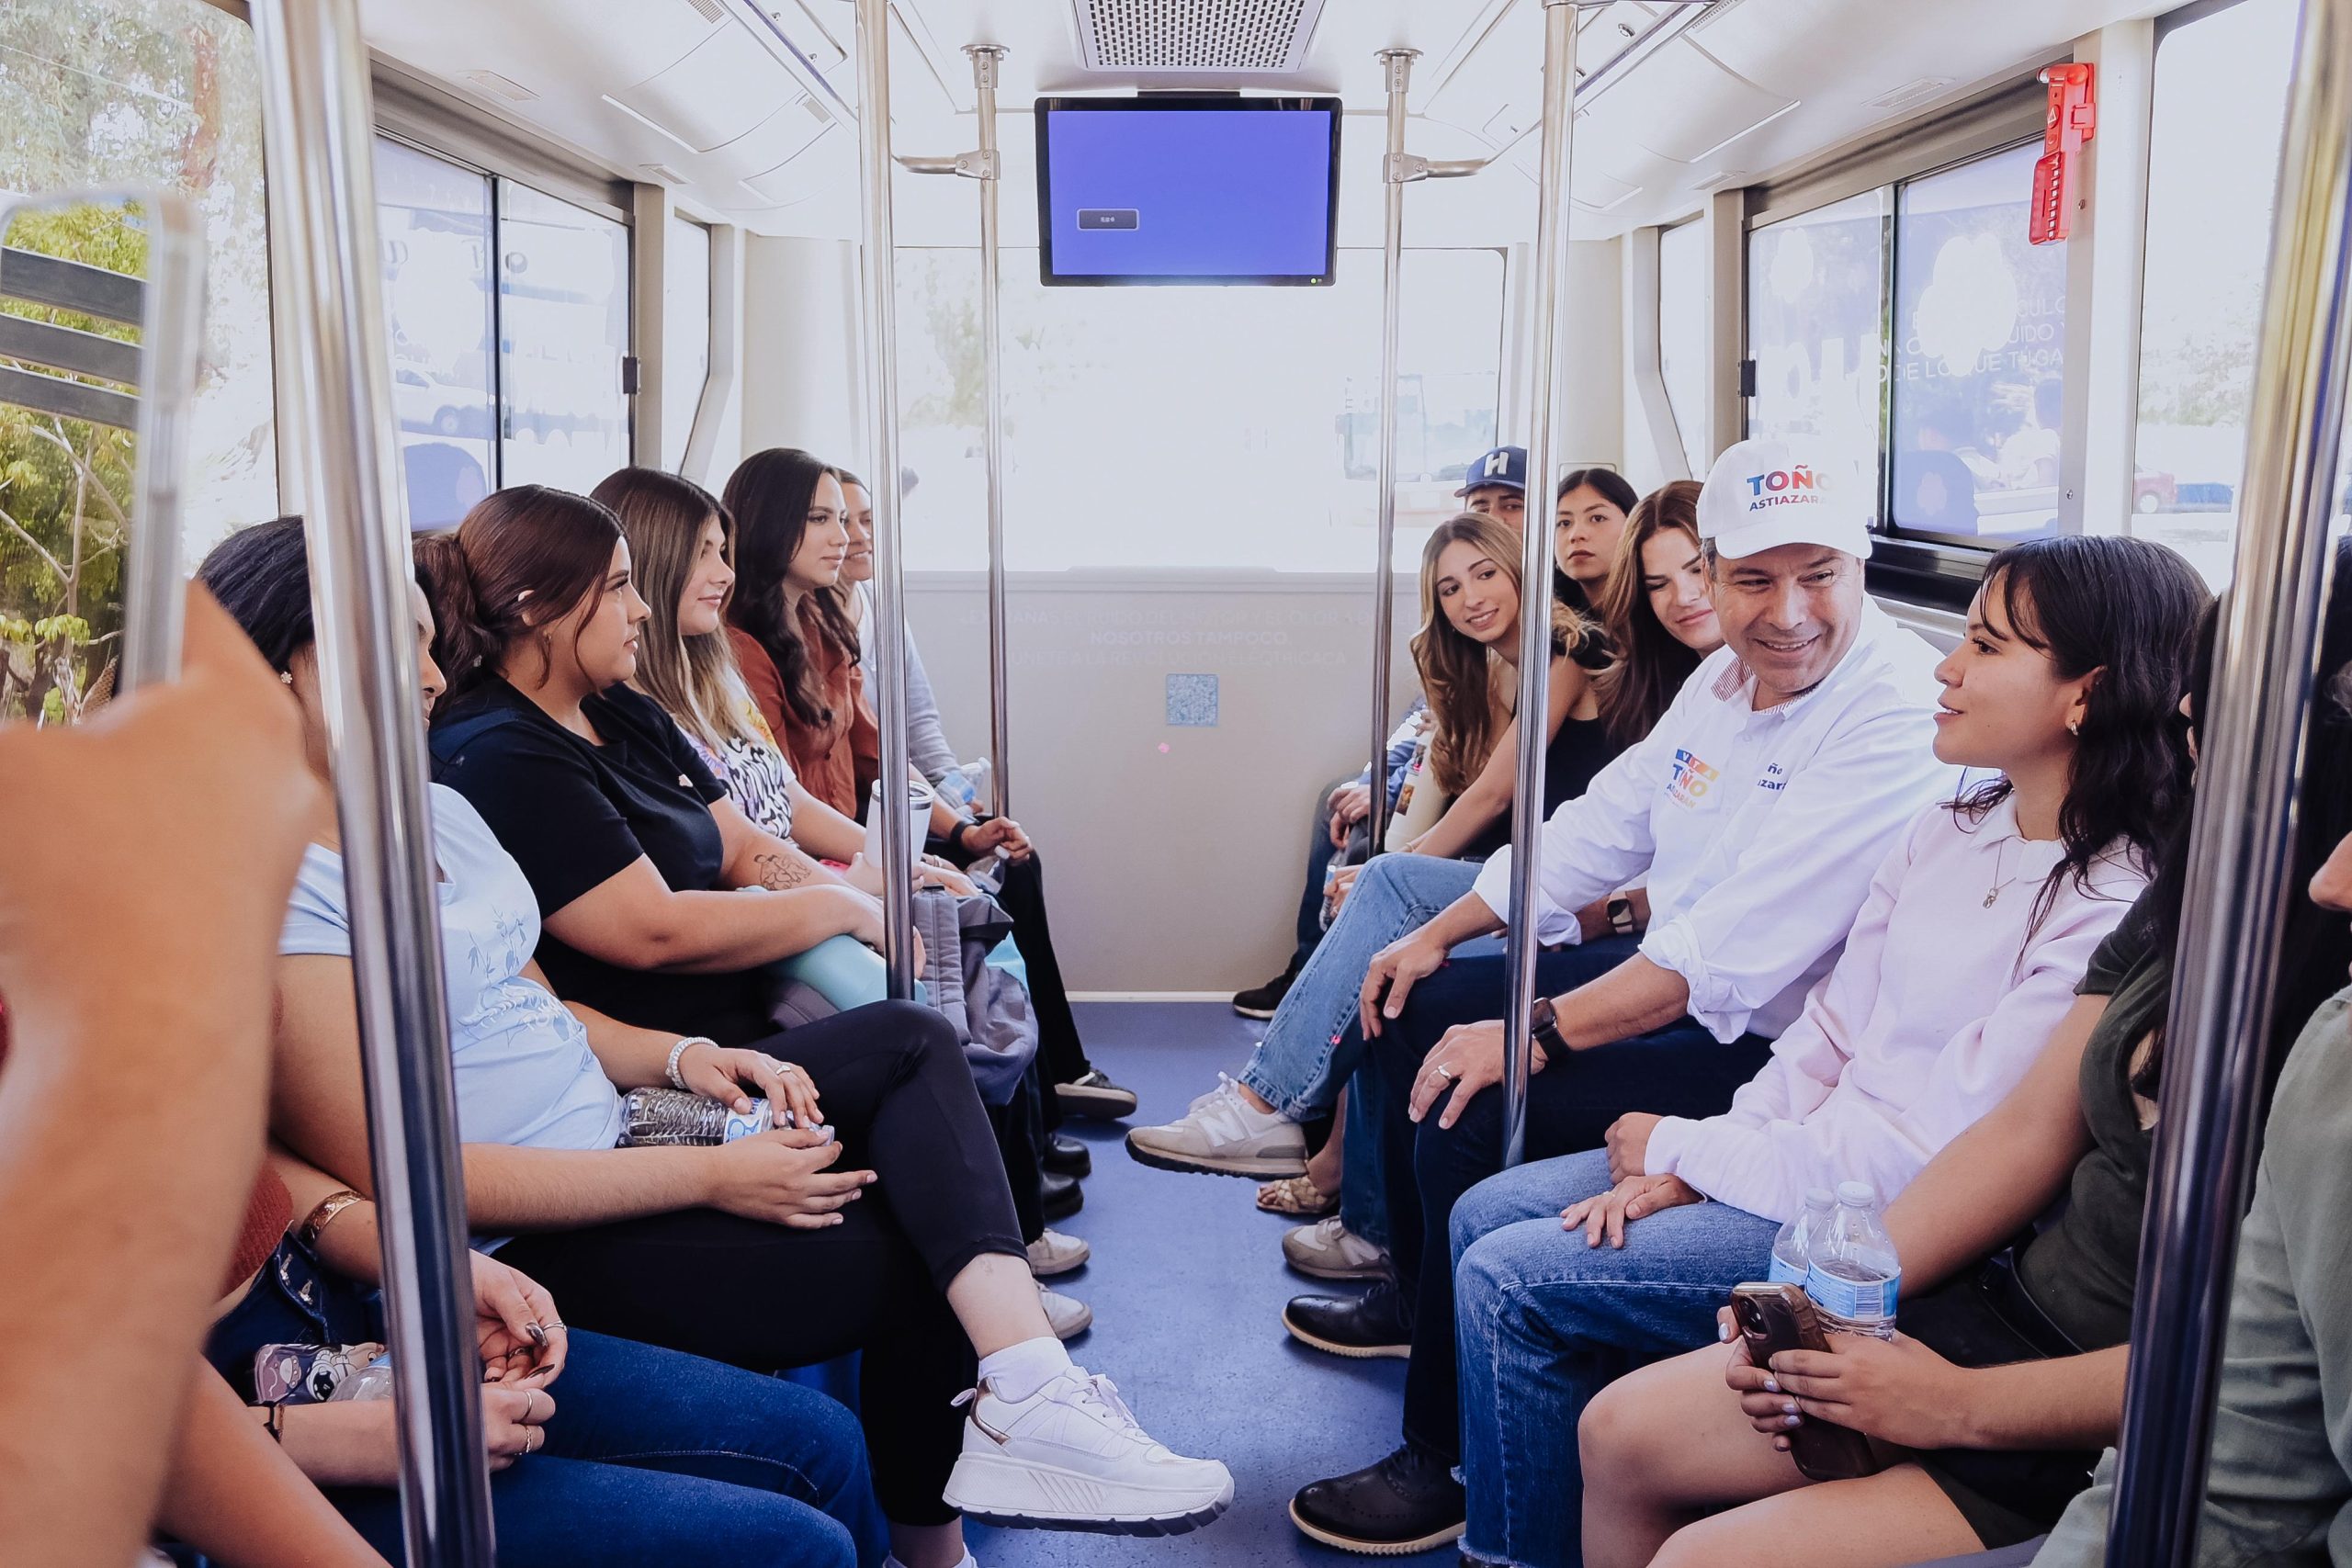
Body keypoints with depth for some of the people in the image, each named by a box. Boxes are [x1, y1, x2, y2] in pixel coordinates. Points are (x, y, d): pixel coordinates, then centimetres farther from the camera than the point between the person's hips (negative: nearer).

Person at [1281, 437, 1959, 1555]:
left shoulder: (1897, 712, -24)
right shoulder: (1731, 675, 5)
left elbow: (1737, 948, -31)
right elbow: (1604, 823, 13)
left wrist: (1537, 1032, -31)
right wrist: (1439, 935, 10)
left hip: (1762, 1044, -10)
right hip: (1663, 973, 10)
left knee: (1471, 1111, -23)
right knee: (1417, 1011, 14)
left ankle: (1448, 1462, -4)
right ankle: (1415, 1295, 33)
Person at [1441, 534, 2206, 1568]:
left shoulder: (2111, 917, -22)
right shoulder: (1954, 831, 5)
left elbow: (1920, 1160, -22)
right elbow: (1830, 1033, 7)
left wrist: (1680, 1146, -11)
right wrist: (1686, 1169, -6)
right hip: (1808, 1154, 8)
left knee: (1508, 1281, -13)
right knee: (1485, 1217, 4)